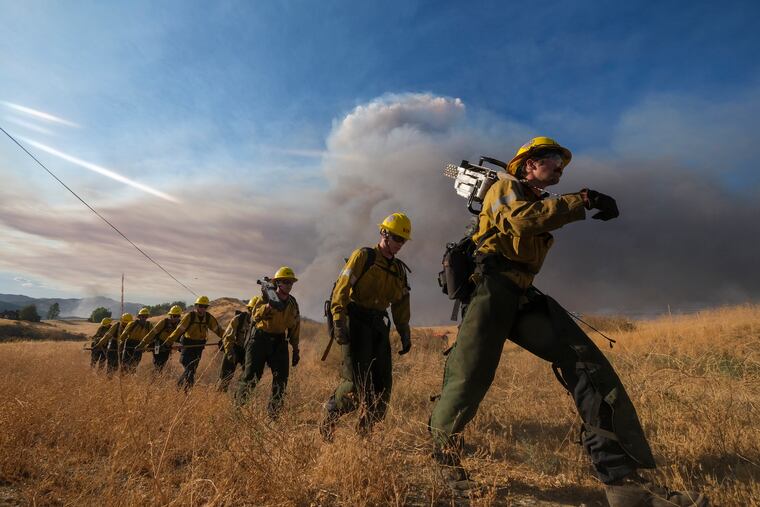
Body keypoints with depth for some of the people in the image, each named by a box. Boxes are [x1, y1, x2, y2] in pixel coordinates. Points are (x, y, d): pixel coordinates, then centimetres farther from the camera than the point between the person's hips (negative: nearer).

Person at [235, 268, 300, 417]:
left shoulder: (293, 303, 7)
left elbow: (295, 328, 13)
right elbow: (255, 316, -24)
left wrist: (296, 349, 12)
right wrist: (269, 306, -41)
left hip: (279, 341, 4)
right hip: (260, 338, -4)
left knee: (281, 376, -4)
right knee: (251, 375, -4)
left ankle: (273, 413, 6)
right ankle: (237, 405, 15)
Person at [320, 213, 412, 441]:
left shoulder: (399, 270, 17)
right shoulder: (363, 256, -2)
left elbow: (401, 306, 21)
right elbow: (341, 289, -11)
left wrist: (405, 334, 14)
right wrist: (339, 322, -20)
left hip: (378, 327, 7)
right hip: (356, 321, -6)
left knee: (382, 384, 3)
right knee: (356, 381, -11)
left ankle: (365, 430, 17)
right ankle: (329, 417, 13)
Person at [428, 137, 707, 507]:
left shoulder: (538, 202, 30)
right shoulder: (505, 187, 5)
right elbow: (522, 219, -19)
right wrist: (584, 200, -16)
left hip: (524, 295, 8)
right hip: (493, 286, -8)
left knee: (585, 361, -10)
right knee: (471, 377, -12)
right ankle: (443, 444, 18)